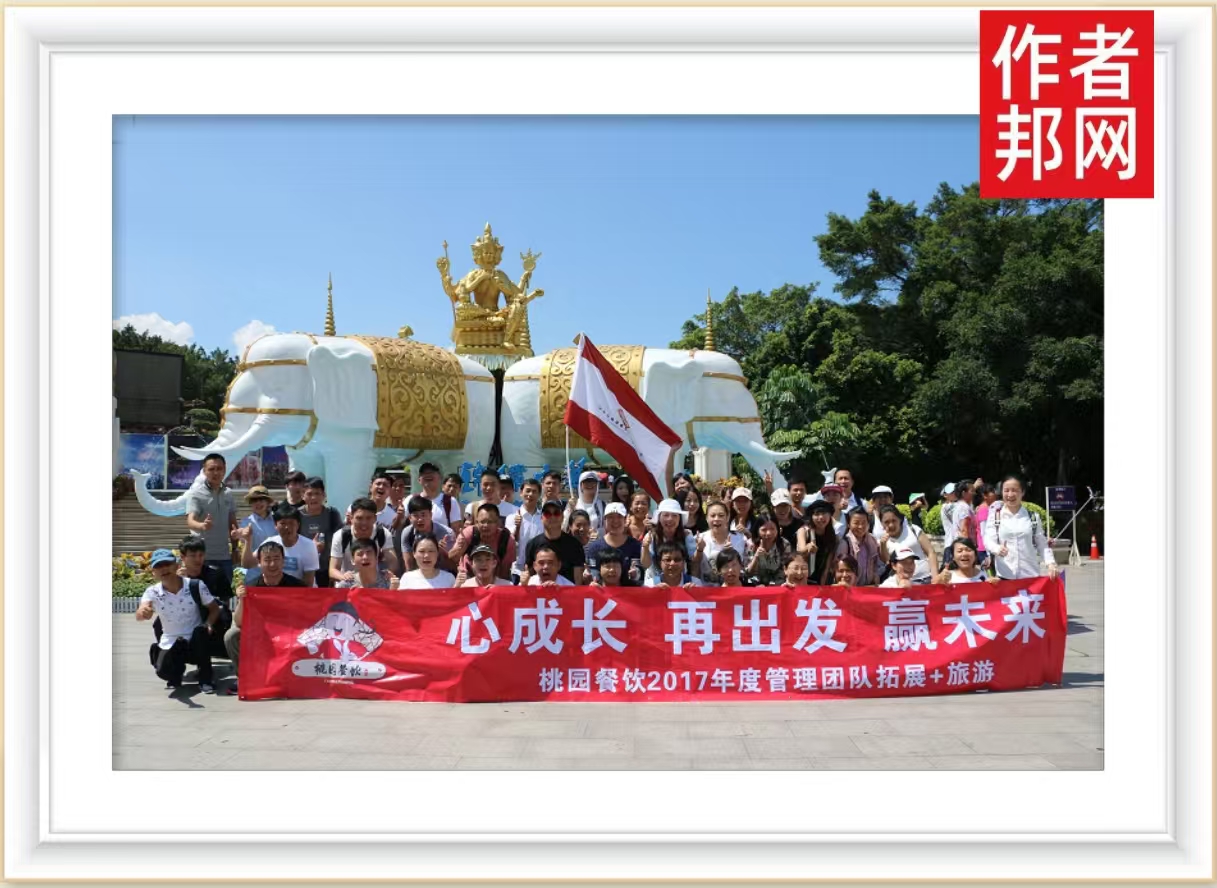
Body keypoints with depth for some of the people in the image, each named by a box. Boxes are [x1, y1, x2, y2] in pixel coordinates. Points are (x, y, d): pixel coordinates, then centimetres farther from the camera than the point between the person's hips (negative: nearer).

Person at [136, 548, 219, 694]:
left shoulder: (196, 586, -11)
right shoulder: (152, 592, -9)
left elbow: (214, 608, -2)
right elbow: (139, 616, -27)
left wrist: (208, 624, -24)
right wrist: (143, 612, -54)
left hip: (196, 642, 0)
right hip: (170, 644, 0)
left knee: (201, 630, -35)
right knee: (164, 671, -28)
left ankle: (205, 680, -16)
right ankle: (177, 671, 15)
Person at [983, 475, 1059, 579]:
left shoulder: (1033, 517, 8)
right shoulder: (995, 515, 3)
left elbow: (1042, 543, 10)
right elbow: (988, 539, -5)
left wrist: (1050, 563, -6)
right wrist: (997, 548, -27)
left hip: (1030, 575, 2)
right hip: (1004, 575, -1)